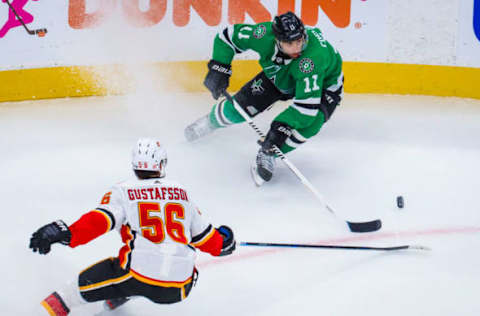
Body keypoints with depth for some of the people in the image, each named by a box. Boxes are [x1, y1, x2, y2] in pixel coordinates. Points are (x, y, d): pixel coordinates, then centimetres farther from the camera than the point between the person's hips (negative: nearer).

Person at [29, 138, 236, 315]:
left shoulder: (124, 191, 6)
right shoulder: (181, 193, 16)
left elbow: (100, 221, -11)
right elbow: (203, 237, 22)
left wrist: (66, 234, -19)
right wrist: (223, 242, 41)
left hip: (138, 277, -2)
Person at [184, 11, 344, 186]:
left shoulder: (313, 56, -46)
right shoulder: (264, 35, -34)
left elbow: (307, 103, -46)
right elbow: (228, 35, -15)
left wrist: (281, 128, -50)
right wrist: (218, 68, -21)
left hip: (323, 85, -4)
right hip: (280, 75, 4)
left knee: (309, 123, -31)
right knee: (239, 106, -3)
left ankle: (268, 154, -5)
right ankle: (212, 120, 35)